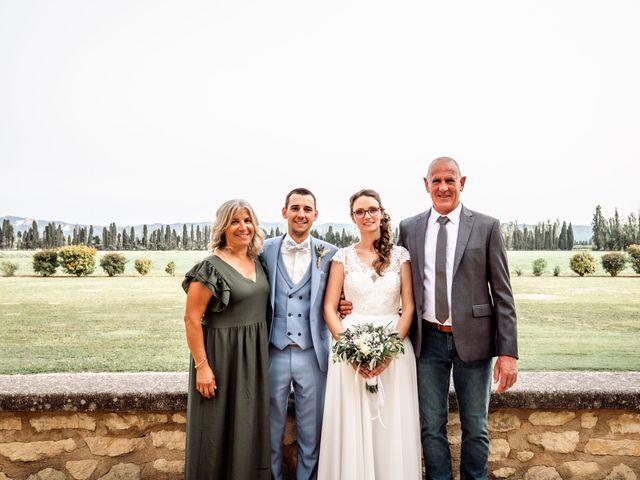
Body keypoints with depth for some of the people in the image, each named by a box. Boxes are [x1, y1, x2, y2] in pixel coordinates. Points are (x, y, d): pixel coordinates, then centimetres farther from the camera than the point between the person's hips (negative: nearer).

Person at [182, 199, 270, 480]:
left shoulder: (258, 262, 6)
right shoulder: (211, 267, -14)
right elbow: (191, 318, -15)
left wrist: (263, 352, 9)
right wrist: (201, 366, -17)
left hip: (255, 355, 6)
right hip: (222, 355, -6)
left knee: (250, 424, 16)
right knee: (219, 427, 7)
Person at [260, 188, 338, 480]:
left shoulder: (329, 254, 0)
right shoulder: (266, 250, 0)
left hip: (312, 354, 0)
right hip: (274, 353, 0)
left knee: (311, 431, 13)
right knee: (271, 427, 15)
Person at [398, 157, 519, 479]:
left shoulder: (486, 227, -2)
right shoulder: (409, 228, 4)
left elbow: (502, 293, -4)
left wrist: (508, 352, -9)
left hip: (472, 339, -1)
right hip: (428, 340, 2)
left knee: (475, 427, 13)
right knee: (432, 426, 12)